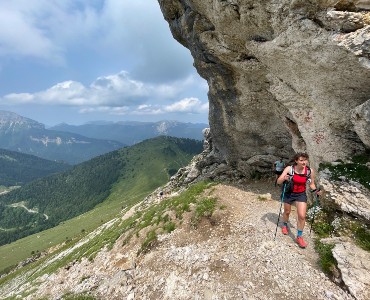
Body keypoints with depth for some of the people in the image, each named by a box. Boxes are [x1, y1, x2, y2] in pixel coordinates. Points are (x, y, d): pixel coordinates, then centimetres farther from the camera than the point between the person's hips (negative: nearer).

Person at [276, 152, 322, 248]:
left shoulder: (310, 171, -14)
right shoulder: (289, 169, -22)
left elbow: (312, 184, 3)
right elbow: (278, 181, -23)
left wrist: (316, 191, -17)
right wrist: (284, 178, -43)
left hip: (301, 195, 1)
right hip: (289, 193, -1)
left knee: (302, 216, -7)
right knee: (287, 212, 19)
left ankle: (299, 237, 13)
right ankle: (285, 225, 50)